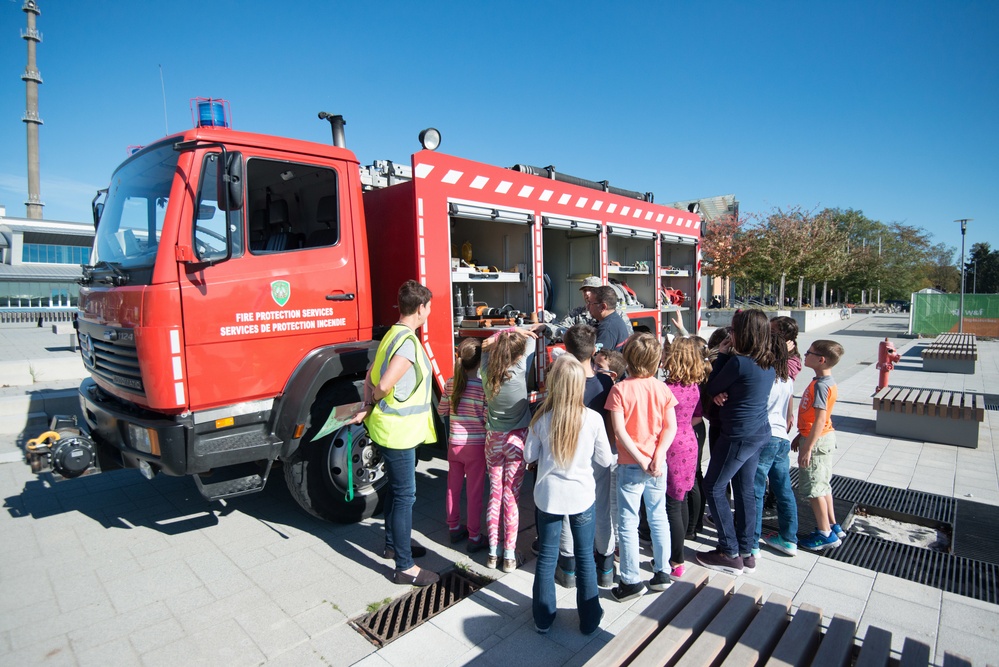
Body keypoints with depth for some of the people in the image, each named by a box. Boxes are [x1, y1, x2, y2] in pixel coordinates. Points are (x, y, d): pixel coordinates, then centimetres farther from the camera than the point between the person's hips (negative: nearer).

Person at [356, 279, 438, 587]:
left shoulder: (393, 334, 9)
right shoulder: (408, 342, -22)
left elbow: (371, 376, 12)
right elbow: (384, 385, -29)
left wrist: (367, 406, 4)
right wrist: (375, 401, -8)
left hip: (391, 427, 10)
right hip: (397, 430, -10)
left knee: (396, 489, 22)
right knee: (405, 496, 0)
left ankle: (393, 544, 39)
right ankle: (405, 568, 12)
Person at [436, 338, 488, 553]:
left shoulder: (451, 383, -5)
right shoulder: (483, 387, -19)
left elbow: (441, 410, 5)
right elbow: (487, 420, -18)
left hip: (454, 444, 5)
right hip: (476, 446, -4)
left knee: (453, 487, 18)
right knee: (475, 492, 8)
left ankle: (454, 528, 35)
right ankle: (474, 537, 19)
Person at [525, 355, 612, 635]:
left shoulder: (542, 418, -15)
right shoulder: (593, 419, -17)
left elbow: (529, 456, -2)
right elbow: (605, 460, -5)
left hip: (549, 496, 1)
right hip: (582, 496, 0)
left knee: (546, 557, 15)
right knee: (585, 557, 16)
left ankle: (543, 618, 29)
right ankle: (589, 618, 31)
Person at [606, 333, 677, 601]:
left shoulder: (620, 389, -14)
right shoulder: (662, 388, -3)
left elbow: (620, 431, -18)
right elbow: (670, 427, -6)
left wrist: (640, 460, -12)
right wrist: (657, 456, -10)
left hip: (630, 465, -4)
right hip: (657, 464, 4)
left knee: (628, 523, 7)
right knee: (658, 517, 19)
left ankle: (631, 580, 17)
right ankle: (662, 572, 31)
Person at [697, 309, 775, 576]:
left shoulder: (739, 362, -23)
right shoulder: (768, 363, 5)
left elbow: (712, 388, -9)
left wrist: (722, 354, -5)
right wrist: (724, 393, -9)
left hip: (739, 435, -9)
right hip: (760, 432, 9)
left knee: (713, 488, 5)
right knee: (745, 489, 16)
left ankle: (730, 554, 12)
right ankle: (746, 552, 26)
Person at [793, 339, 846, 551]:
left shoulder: (820, 385, -23)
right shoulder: (825, 381, 7)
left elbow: (820, 419, -26)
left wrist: (807, 448, -23)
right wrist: (800, 436, 19)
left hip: (817, 440, -10)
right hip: (825, 437, 10)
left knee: (813, 487, 2)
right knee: (822, 484, 20)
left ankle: (825, 534, 13)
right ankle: (833, 526, 32)